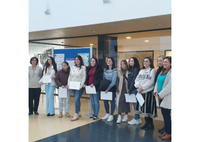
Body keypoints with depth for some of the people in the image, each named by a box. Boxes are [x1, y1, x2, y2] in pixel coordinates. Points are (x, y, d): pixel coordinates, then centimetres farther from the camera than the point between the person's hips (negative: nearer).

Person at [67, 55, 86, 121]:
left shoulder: (83, 67, -3)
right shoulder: (73, 67, 12)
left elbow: (84, 77, -7)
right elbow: (70, 76, 12)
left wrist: (81, 86, -14)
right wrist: (68, 84, 1)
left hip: (79, 86, -5)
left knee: (77, 99, -12)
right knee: (77, 100, 11)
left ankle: (76, 114, -6)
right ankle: (79, 113, 22)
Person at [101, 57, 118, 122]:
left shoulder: (115, 70, -9)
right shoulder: (105, 70, 9)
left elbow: (114, 81, -15)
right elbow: (103, 79, 11)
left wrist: (108, 88, -19)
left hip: (112, 88, -5)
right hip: (105, 88, 5)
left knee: (112, 101, 0)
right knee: (105, 100, 5)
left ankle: (111, 115, 11)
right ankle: (107, 114, 22)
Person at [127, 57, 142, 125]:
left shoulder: (136, 69, -10)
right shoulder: (131, 69, 16)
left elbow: (134, 80, -15)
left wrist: (130, 90, -14)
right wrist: (129, 89, 7)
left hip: (134, 89, -9)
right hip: (132, 89, 9)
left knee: (135, 103, -2)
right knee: (134, 103, 12)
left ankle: (136, 119, 6)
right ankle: (138, 118, 20)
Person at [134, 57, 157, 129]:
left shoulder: (152, 70, -2)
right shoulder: (141, 71, 17)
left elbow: (151, 82, -13)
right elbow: (137, 80, 11)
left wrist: (142, 88, -15)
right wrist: (138, 86, -8)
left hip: (148, 92, -6)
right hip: (141, 92, 6)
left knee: (148, 108, -5)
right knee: (143, 107, 9)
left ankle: (151, 124, 8)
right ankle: (147, 122, 20)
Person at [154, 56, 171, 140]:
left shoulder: (171, 73, -11)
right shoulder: (162, 72, 16)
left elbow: (169, 86, -18)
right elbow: (157, 82, 16)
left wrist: (161, 94, -14)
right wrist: (156, 92, 2)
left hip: (167, 97, -8)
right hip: (161, 97, 8)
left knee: (167, 115, -3)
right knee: (164, 114, 12)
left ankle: (169, 133, 9)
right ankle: (166, 131, 23)